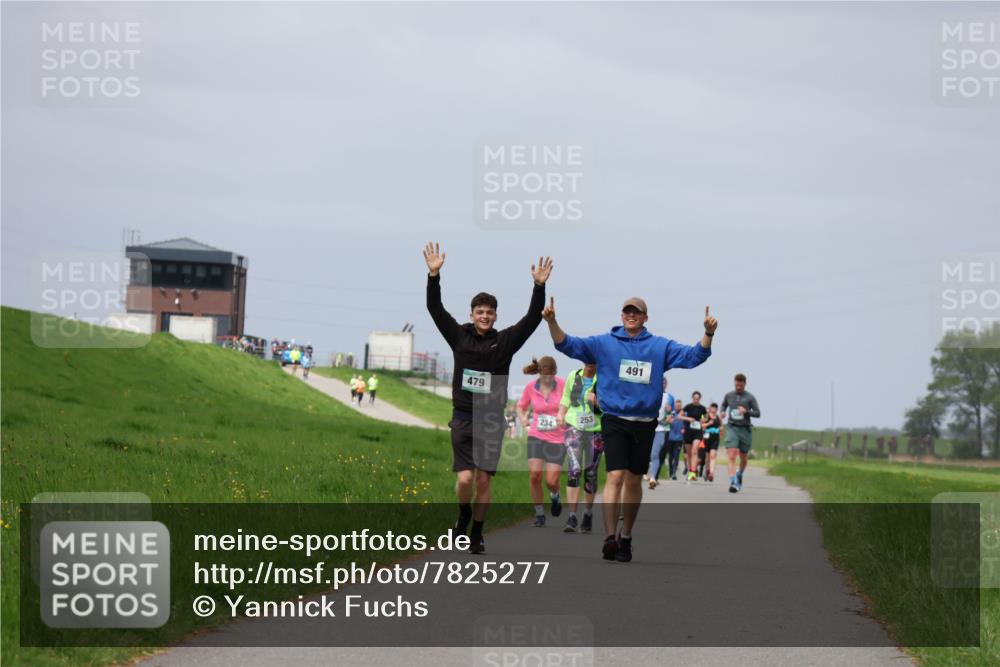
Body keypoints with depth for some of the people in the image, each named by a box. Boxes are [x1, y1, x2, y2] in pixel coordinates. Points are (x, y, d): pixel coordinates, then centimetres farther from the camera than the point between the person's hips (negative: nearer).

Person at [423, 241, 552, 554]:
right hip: (463, 418, -1)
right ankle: (464, 515, 19)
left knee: (484, 481, 2)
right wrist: (433, 276, -15)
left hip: (492, 421, 1)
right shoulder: (459, 336, 3)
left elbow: (533, 318, -5)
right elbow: (435, 308, -4)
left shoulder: (505, 341, 3)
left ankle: (477, 533, 16)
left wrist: (539, 286, -17)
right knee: (465, 479, -11)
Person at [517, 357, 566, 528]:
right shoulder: (530, 387, -1)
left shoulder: (562, 385, -7)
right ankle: (539, 512, 3)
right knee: (534, 474, -15)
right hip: (536, 436, 1)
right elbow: (521, 406, 16)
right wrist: (522, 418, -5)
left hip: (557, 438, -1)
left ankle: (554, 496, 31)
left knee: (552, 481, -7)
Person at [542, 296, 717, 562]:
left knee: (634, 481, 12)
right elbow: (567, 345, -2)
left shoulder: (660, 346, 8)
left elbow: (693, 356, 1)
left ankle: (626, 537, 27)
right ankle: (610, 538, -25)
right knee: (615, 476, -17)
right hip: (614, 420, -2)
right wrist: (552, 321, -17)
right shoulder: (603, 343, 5)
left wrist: (708, 334, -15)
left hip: (645, 424, 3)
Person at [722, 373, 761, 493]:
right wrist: (723, 412, 6)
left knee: (743, 457, 13)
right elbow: (723, 405, 27)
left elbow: (758, 413, -2)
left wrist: (746, 412, -19)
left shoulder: (750, 397, -1)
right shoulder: (729, 396, 7)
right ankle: (733, 483, -24)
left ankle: (740, 474, 43)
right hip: (732, 428, 0)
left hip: (745, 429, 0)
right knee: (731, 456, -16)